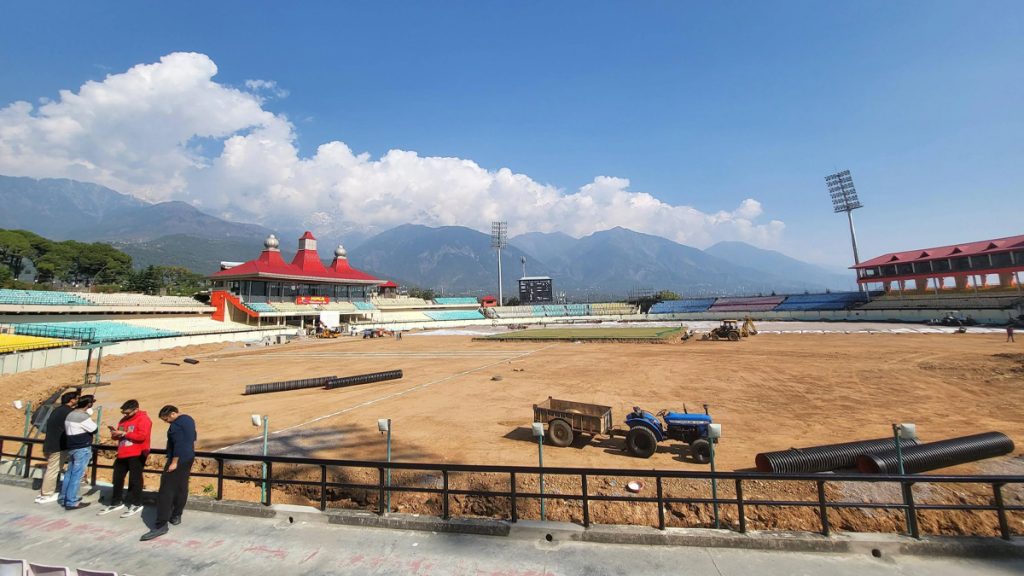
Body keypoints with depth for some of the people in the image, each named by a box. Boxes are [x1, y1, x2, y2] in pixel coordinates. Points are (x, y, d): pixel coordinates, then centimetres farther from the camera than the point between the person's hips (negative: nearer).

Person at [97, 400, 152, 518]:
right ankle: (116, 503, 30)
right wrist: (115, 433, -2)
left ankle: (136, 504, 11)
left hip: (137, 455, -8)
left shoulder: (143, 419, -12)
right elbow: (119, 436, 20)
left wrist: (124, 433, -19)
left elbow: (142, 436, -22)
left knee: (134, 480, 0)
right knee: (117, 478, 15)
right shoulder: (124, 419, 15)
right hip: (122, 454, 8)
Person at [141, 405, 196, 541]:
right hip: (189, 458, 10)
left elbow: (178, 444, -23)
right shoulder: (189, 419, 13)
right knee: (182, 488, 15)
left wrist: (174, 462, -22)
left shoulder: (176, 424, -17)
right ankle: (176, 516, 23)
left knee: (166, 490, -9)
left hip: (178, 460, -10)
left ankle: (161, 525, -10)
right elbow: (193, 439, 22)